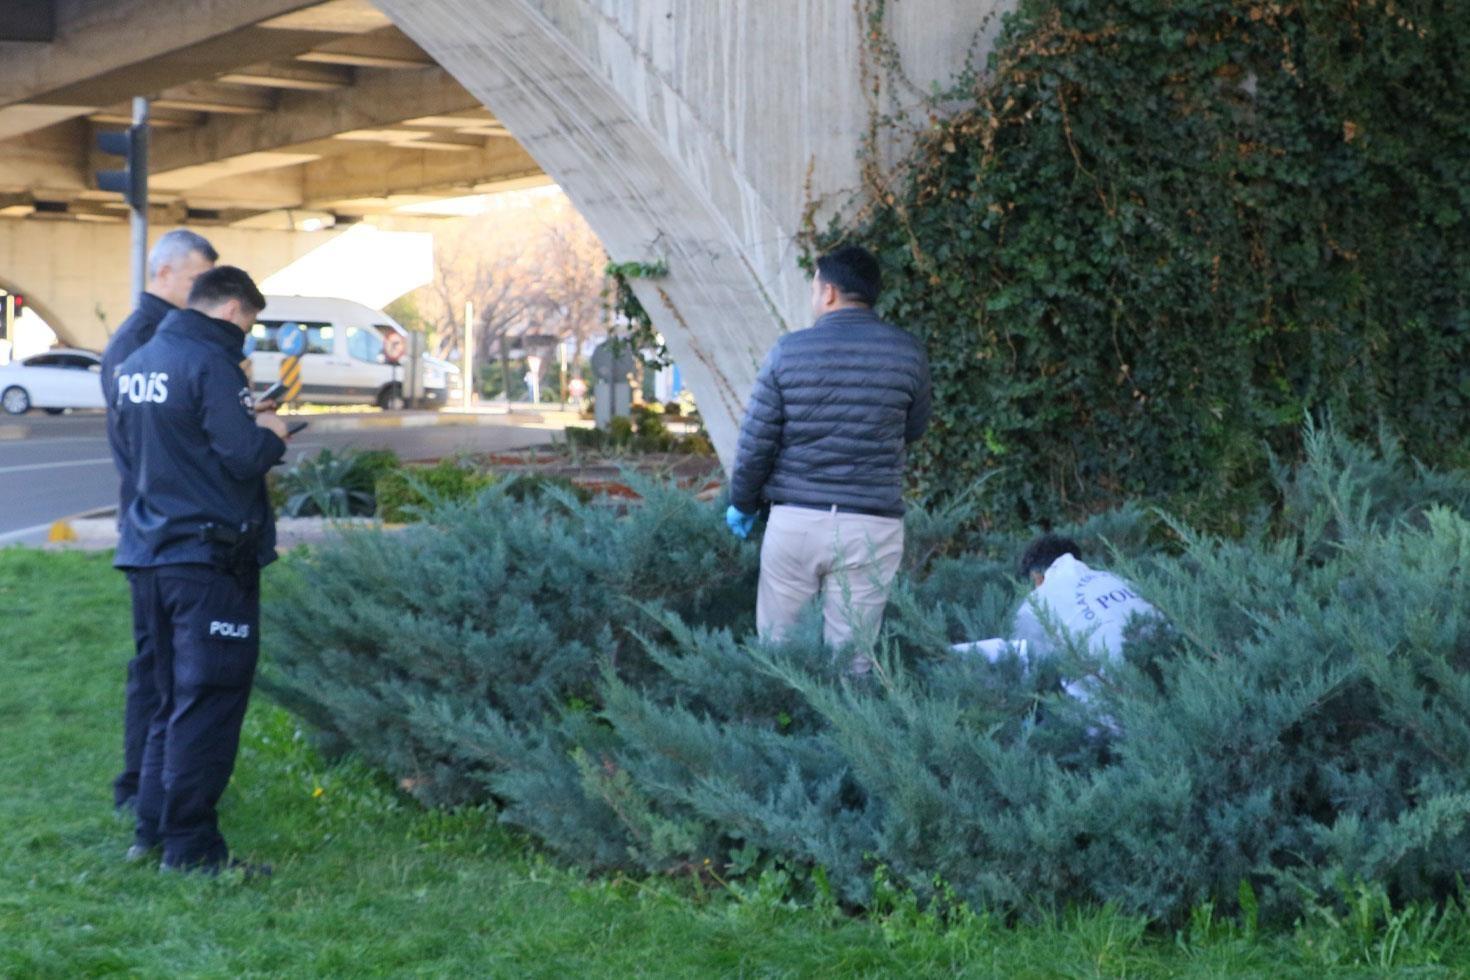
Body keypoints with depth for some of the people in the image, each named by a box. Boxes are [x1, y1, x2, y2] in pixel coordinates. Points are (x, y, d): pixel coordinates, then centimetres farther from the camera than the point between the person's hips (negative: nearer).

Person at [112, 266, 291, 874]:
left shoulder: (135, 366, 13)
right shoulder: (210, 364, -15)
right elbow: (244, 457, -22)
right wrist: (272, 436, 0)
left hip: (149, 554, 9)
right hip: (209, 559, -9)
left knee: (173, 699, 18)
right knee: (209, 703, -3)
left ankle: (153, 830, 21)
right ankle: (190, 846, -1)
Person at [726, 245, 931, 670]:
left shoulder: (789, 351, -3)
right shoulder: (907, 353, -1)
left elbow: (756, 440, 0)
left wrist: (742, 503, 14)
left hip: (795, 521, 0)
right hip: (871, 526, 1)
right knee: (850, 658, 5)